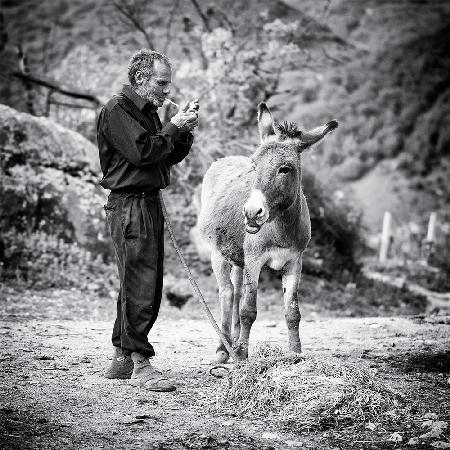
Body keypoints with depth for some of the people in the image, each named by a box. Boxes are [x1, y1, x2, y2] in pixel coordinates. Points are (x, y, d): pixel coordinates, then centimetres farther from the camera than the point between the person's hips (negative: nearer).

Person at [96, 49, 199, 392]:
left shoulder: (147, 111, 20)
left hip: (150, 203, 10)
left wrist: (186, 130, 1)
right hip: (129, 204, -10)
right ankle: (140, 364, -10)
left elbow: (171, 156, 17)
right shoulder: (117, 110, -8)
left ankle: (121, 360, 18)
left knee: (142, 285, 11)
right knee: (141, 285, -12)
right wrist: (174, 127, -10)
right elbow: (141, 151, -19)